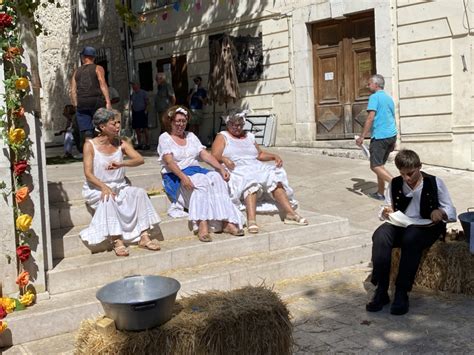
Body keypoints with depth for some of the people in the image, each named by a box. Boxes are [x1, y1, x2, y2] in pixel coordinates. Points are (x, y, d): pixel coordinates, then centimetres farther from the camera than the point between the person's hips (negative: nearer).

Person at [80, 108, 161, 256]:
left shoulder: (121, 144, 4)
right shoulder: (90, 145, -6)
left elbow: (139, 159, -11)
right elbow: (88, 174, -15)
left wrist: (121, 164, -31)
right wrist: (103, 186, -33)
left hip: (119, 187, 4)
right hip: (96, 189, -4)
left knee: (140, 193, -22)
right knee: (108, 198, -35)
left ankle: (144, 236, -23)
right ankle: (117, 241, -33)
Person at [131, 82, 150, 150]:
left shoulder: (143, 93, -1)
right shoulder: (133, 94, 16)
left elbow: (147, 102, -4)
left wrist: (146, 110, -15)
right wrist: (132, 111, 10)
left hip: (142, 112, -6)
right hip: (135, 112, 6)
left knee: (144, 128, -8)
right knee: (137, 129, 6)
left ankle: (147, 144, -6)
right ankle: (139, 144, 14)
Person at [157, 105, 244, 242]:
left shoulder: (191, 136, 21)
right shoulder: (165, 138, 3)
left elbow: (205, 154, 10)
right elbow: (169, 161, -13)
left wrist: (221, 168, -6)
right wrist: (183, 177, -29)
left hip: (196, 170, 5)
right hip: (176, 176, -5)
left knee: (217, 178, -25)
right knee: (202, 181, -34)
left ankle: (226, 222, -34)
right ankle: (202, 226, -45)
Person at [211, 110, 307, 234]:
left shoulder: (249, 136, 27)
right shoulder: (222, 137, 12)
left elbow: (260, 154, 29)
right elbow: (215, 156, -2)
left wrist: (274, 156, 10)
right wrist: (224, 159, -24)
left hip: (255, 168, 5)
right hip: (235, 171, -5)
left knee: (274, 177, -23)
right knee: (249, 180, -37)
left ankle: (290, 213, -33)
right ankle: (251, 219, -54)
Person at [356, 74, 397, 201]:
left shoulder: (374, 97, -9)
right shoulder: (389, 98, 17)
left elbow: (370, 118, -18)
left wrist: (362, 137, -17)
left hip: (380, 136, -9)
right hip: (392, 135, 9)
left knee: (375, 166, -7)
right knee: (380, 164, 16)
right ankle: (380, 193, 18)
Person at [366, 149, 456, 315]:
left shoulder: (435, 183, 2)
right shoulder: (395, 184, 11)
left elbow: (451, 212, 3)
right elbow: (386, 211, 17)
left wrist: (440, 212, -21)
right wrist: (385, 213, -9)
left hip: (426, 227, -3)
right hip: (400, 225, 3)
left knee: (410, 238, -39)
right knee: (380, 236, -31)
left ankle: (402, 294, -30)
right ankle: (381, 292, -28)